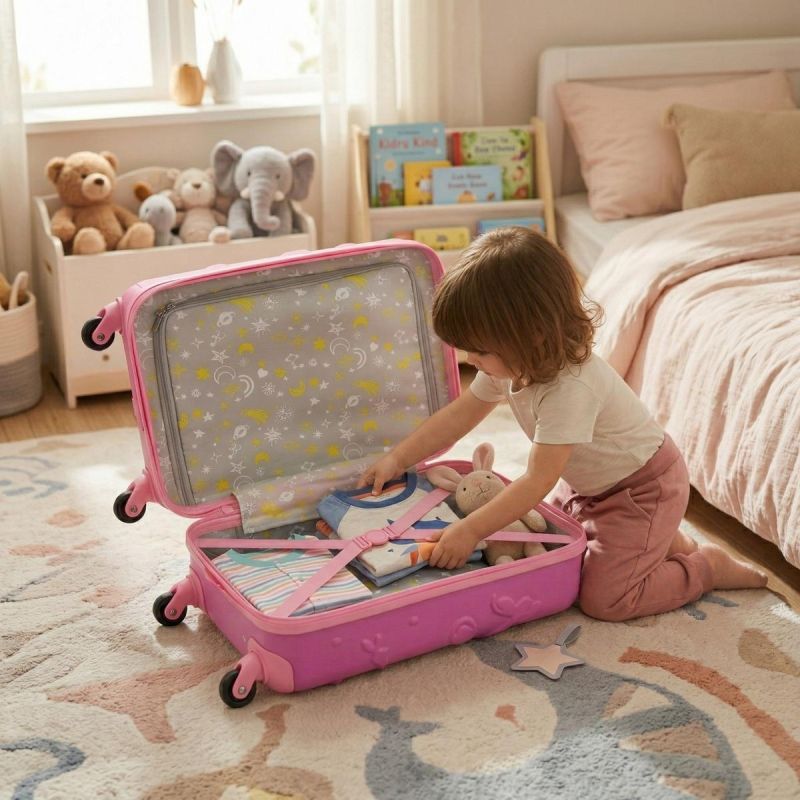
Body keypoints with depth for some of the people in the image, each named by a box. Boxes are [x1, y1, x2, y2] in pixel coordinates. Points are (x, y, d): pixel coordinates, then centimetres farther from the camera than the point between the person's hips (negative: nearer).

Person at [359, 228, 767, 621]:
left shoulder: (570, 388, -37)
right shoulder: (511, 363, -10)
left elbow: (540, 479, -37)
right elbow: (461, 413, 3)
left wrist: (471, 531, -38)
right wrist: (397, 459, -1)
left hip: (643, 487, -9)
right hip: (589, 484, 9)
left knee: (603, 598, -14)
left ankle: (711, 566, 6)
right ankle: (661, 541, 22)